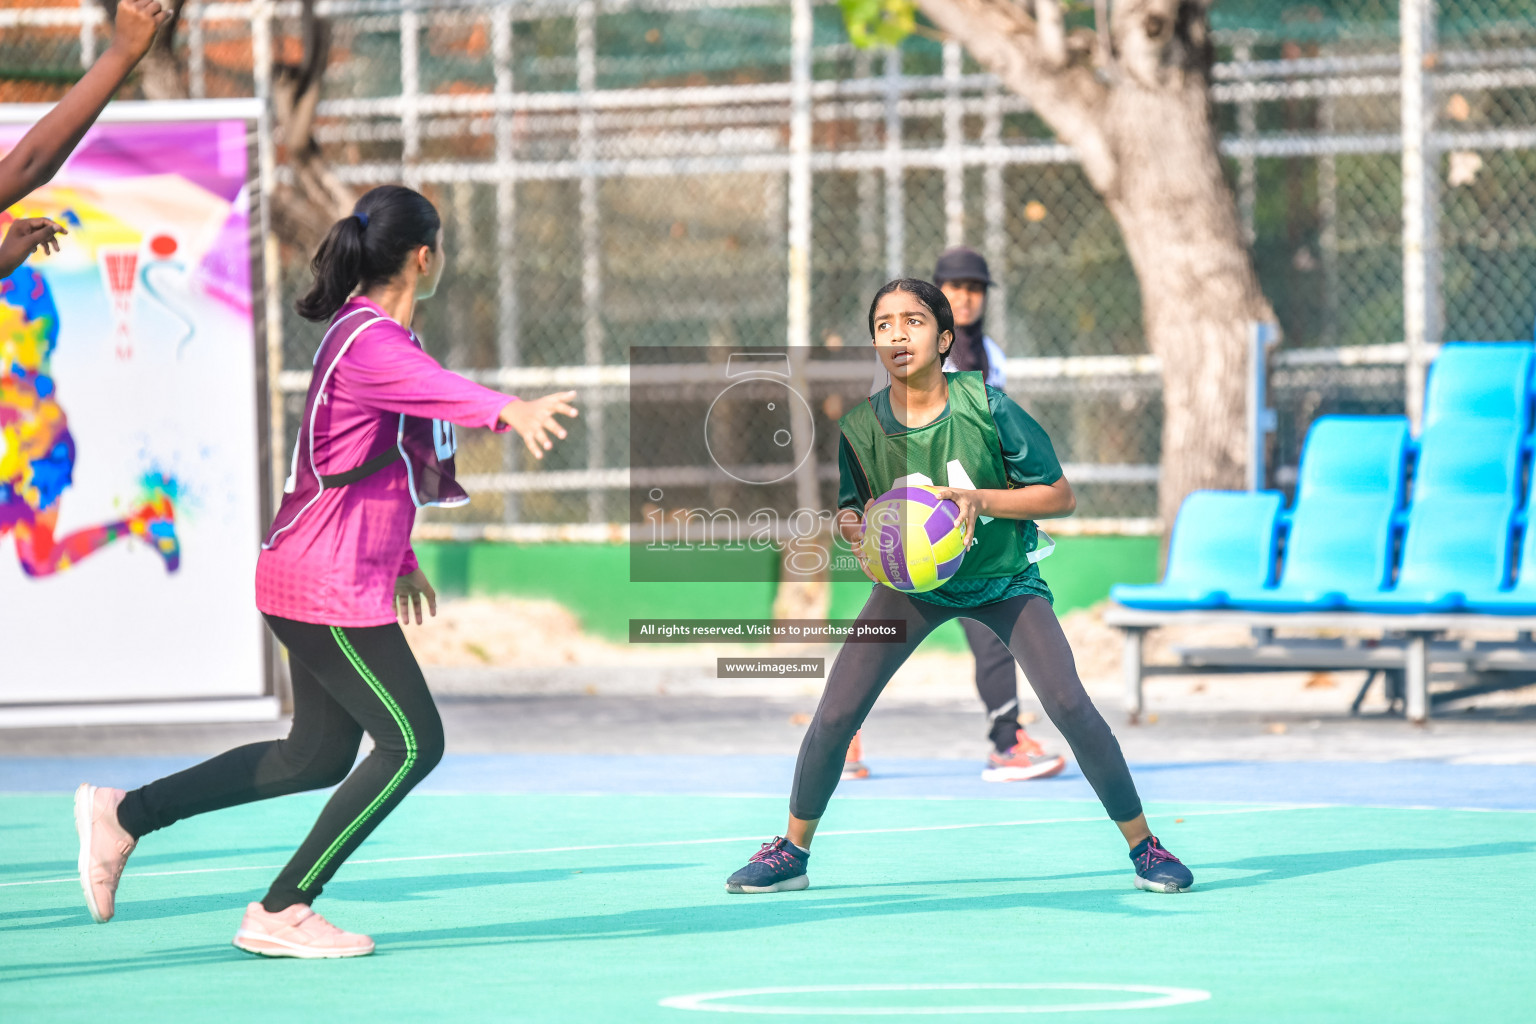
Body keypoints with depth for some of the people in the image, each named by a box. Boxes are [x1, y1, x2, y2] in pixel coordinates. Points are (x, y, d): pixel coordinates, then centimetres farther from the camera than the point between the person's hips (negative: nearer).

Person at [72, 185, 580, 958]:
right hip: (329, 584, -11)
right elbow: (439, 389, -44)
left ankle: (124, 814, 24)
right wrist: (512, 412, -63)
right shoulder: (373, 343, -20)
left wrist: (400, 560, 31)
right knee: (412, 744, -7)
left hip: (331, 576, 11)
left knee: (320, 756, 17)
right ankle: (280, 913, -4)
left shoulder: (370, 332, 13)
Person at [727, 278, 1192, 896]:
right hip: (911, 580, 2)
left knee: (1069, 706, -18)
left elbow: (1061, 496, -15)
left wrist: (981, 500, -30)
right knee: (835, 714, -9)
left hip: (1003, 579, -2)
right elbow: (851, 517, -3)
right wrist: (855, 530, -27)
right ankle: (792, 853, 12)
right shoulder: (860, 428, -16)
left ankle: (1143, 846, -2)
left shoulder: (985, 407, -22)